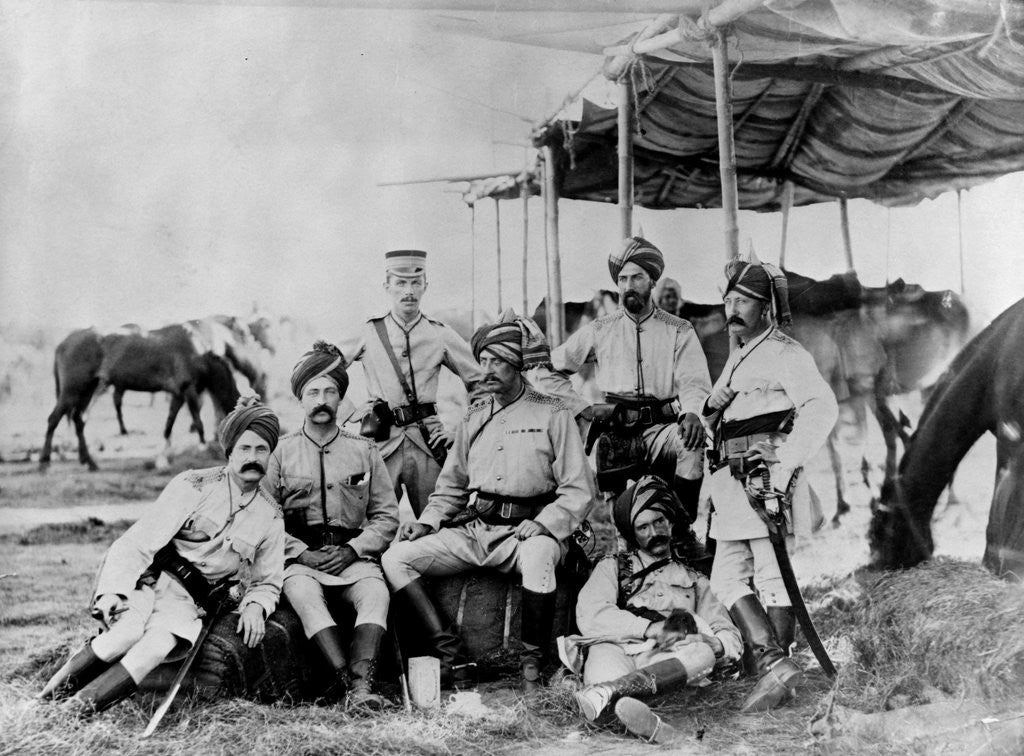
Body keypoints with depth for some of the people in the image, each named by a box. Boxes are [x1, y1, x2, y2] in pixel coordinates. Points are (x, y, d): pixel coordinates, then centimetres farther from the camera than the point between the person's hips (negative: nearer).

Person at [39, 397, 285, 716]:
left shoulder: (271, 518, 7)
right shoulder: (193, 486, -3)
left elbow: (267, 581, 20)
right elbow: (138, 543, -8)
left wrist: (255, 605, -4)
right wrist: (113, 591, -21)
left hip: (190, 602, 2)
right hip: (148, 580, -2)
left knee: (160, 644, -30)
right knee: (130, 631, -33)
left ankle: (86, 702, -31)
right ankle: (65, 678, -12)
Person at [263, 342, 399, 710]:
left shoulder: (364, 451, 13)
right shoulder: (282, 452, 10)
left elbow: (387, 515, 10)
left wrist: (353, 550, -6)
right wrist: (301, 553, -9)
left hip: (354, 556, 1)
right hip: (300, 558, -1)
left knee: (375, 593, -32)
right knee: (303, 594, -35)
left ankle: (360, 685, -44)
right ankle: (349, 680, -44)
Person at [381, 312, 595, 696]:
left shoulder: (553, 415, 2)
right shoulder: (474, 418, 18)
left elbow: (579, 492, -3)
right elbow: (451, 486, 24)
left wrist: (543, 523, -19)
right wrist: (427, 521, 5)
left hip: (524, 531, -5)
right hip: (472, 531, 5)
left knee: (538, 556, -40)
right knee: (395, 557, -12)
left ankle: (533, 666, -21)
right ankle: (448, 650, -13)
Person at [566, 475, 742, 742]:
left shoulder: (694, 580, 31)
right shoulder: (613, 567, 24)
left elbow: (732, 639, 20)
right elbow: (589, 615, 2)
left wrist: (716, 645, -6)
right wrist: (650, 628, -10)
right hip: (619, 654, -1)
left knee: (702, 651, -32)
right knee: (604, 649, -36)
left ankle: (605, 691, -55)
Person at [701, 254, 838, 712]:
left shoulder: (785, 354, -5)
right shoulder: (737, 357, 23)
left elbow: (821, 409, -18)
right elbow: (714, 417, 27)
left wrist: (785, 467, -23)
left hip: (766, 480, -9)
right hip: (733, 483, 9)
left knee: (772, 578, -6)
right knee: (727, 577, 6)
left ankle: (775, 664, -1)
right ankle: (773, 664, 6)